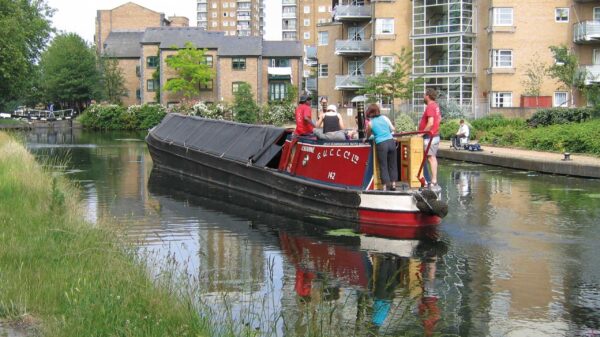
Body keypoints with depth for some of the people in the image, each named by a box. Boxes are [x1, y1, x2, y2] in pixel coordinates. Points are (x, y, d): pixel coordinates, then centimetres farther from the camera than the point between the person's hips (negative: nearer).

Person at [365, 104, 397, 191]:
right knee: (392, 164, 12)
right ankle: (393, 184, 14)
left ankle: (385, 186, -2)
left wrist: (366, 139, 39)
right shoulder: (385, 118, 8)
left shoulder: (370, 123, 4)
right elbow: (392, 129, 13)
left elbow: (368, 135, 17)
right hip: (391, 142, 3)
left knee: (383, 166, 3)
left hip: (381, 144, -3)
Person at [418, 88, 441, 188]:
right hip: (435, 135, 10)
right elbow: (439, 119, 25)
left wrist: (422, 132, -19)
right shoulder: (436, 106, 13)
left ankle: (434, 181, -11)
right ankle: (433, 179, 21)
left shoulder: (430, 107, -17)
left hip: (430, 136, -10)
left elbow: (430, 123, -26)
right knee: (433, 157, 15)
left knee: (431, 158, -9)